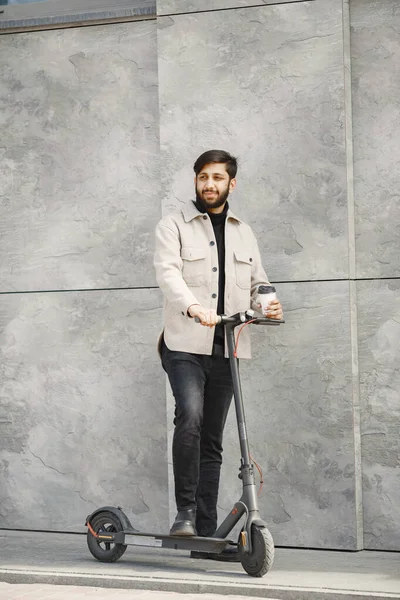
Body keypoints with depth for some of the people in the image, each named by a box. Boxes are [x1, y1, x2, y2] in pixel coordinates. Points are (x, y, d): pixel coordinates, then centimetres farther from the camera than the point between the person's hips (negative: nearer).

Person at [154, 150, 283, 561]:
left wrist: (267, 305, -5)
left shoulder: (243, 233, 20)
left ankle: (205, 535, 9)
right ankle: (186, 512, -17)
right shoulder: (173, 226, 3)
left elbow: (258, 282, 19)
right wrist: (192, 305, -34)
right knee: (189, 417, -27)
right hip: (185, 345, -4)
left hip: (227, 350, 5)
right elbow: (167, 272, -14)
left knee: (212, 440, 6)